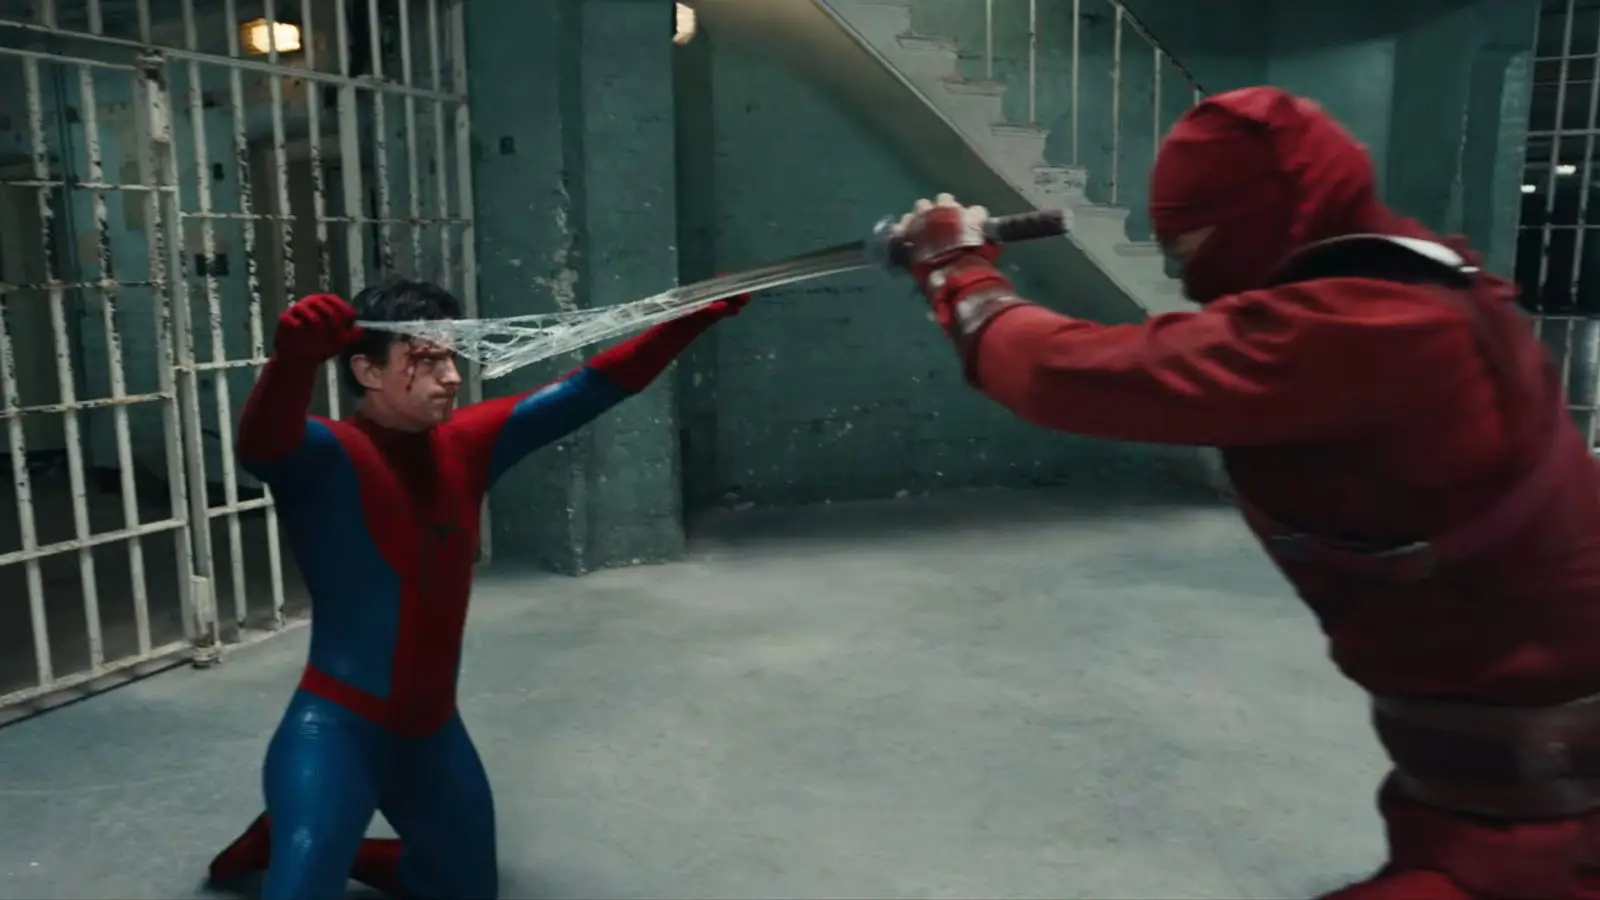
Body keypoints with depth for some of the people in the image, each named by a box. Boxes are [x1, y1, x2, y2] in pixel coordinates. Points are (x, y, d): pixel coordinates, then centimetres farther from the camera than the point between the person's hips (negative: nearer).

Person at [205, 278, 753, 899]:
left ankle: (311, 845, 42)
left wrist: (699, 314, -9)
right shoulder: (326, 456, -17)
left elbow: (590, 388, -3)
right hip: (336, 732, -6)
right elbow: (261, 441, -39)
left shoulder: (466, 443, -1)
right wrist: (294, 357, -61)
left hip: (434, 735, 6)